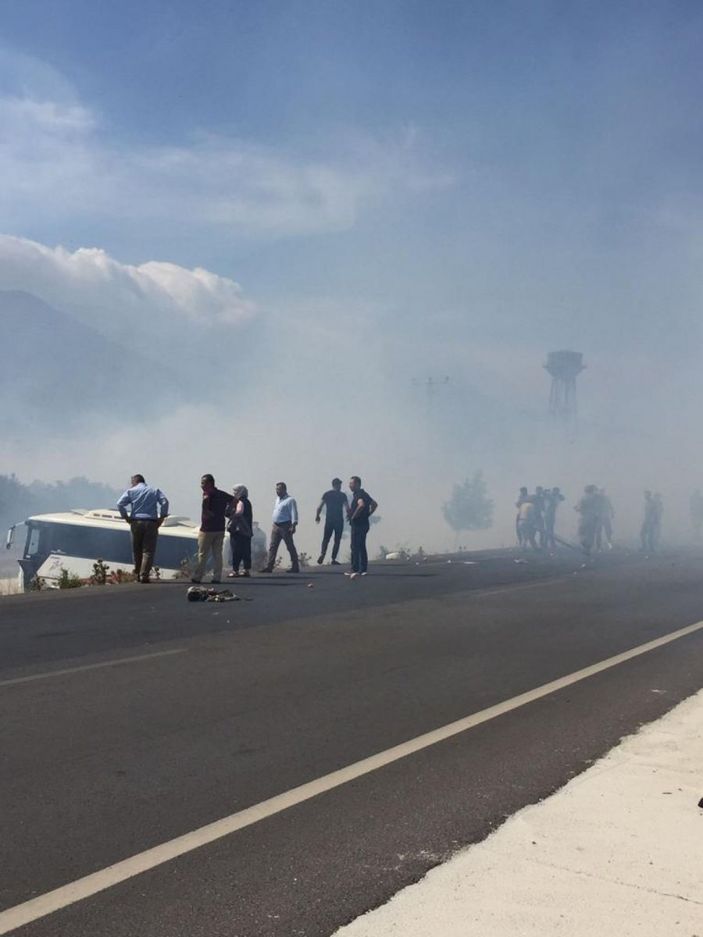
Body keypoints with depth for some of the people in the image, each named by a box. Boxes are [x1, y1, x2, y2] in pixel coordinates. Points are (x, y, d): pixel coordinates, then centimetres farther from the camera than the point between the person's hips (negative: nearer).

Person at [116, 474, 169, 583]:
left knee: (137, 550, 13)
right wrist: (162, 517, -1)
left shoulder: (131, 491, 8)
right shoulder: (155, 491, 11)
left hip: (136, 523, 0)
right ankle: (144, 575, -12)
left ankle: (138, 575, 18)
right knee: (148, 551, -1)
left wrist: (126, 517, 4)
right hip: (151, 523, 0)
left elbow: (120, 504, -5)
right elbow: (165, 502, -5)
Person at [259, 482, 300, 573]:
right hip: (275, 526, 8)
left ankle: (295, 566, 7)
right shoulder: (278, 499, 15)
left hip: (285, 526, -8)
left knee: (290, 547, 0)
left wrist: (293, 525, -25)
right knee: (272, 547, 4)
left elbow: (294, 513, -16)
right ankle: (269, 566, 4)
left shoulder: (290, 500, -11)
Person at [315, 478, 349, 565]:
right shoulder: (342, 495, -1)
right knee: (337, 540, 7)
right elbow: (347, 508, -6)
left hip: (329, 520, 2)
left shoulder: (327, 494, 4)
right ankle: (333, 559, 2)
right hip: (339, 520, -2)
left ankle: (322, 554, -16)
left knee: (326, 539, 9)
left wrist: (317, 517, 10)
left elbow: (319, 507, -2)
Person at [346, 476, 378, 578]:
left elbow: (361, 504, -34)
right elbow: (374, 504, 24)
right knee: (362, 547, 13)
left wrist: (353, 516, -22)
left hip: (358, 524, -10)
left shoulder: (358, 494, -15)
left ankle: (355, 569, -8)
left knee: (355, 547, -7)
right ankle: (363, 569, 16)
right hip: (364, 523, 10)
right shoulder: (364, 493, 15)